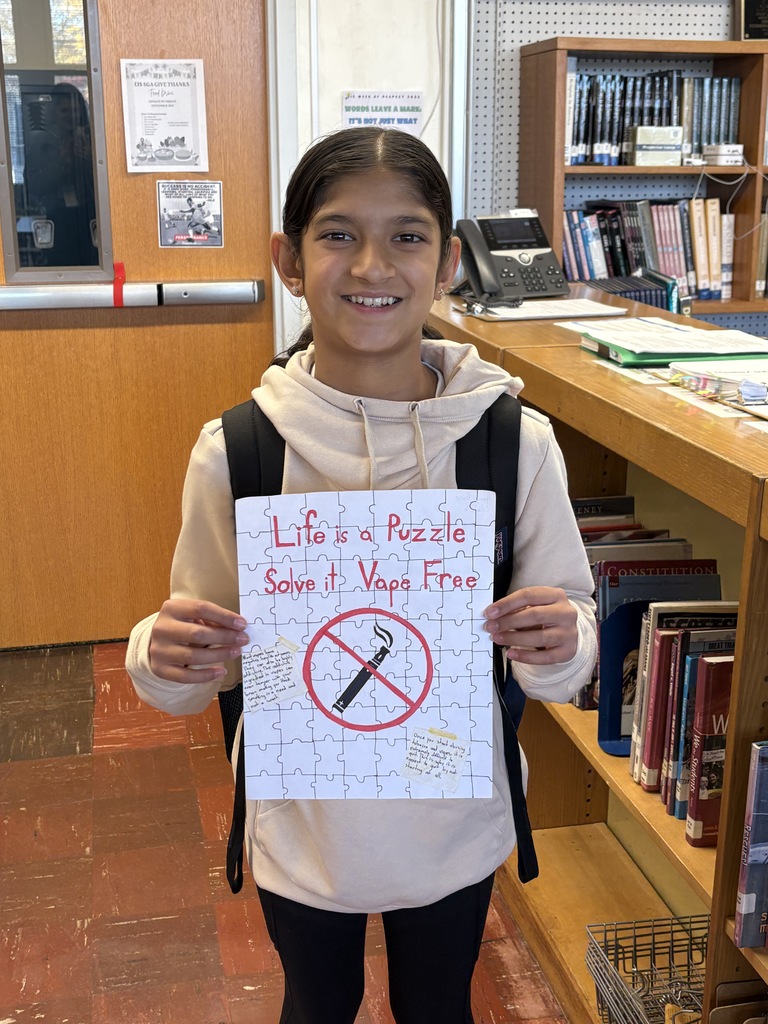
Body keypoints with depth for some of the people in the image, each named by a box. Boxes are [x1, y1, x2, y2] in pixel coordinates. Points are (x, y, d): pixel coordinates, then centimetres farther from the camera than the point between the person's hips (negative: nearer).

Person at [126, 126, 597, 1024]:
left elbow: (567, 648, -5)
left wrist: (557, 648, -27)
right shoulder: (233, 451, -16)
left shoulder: (517, 441, -16)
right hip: (302, 833, 0)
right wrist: (166, 656, -26)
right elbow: (203, 661, -5)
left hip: (455, 828, 0)